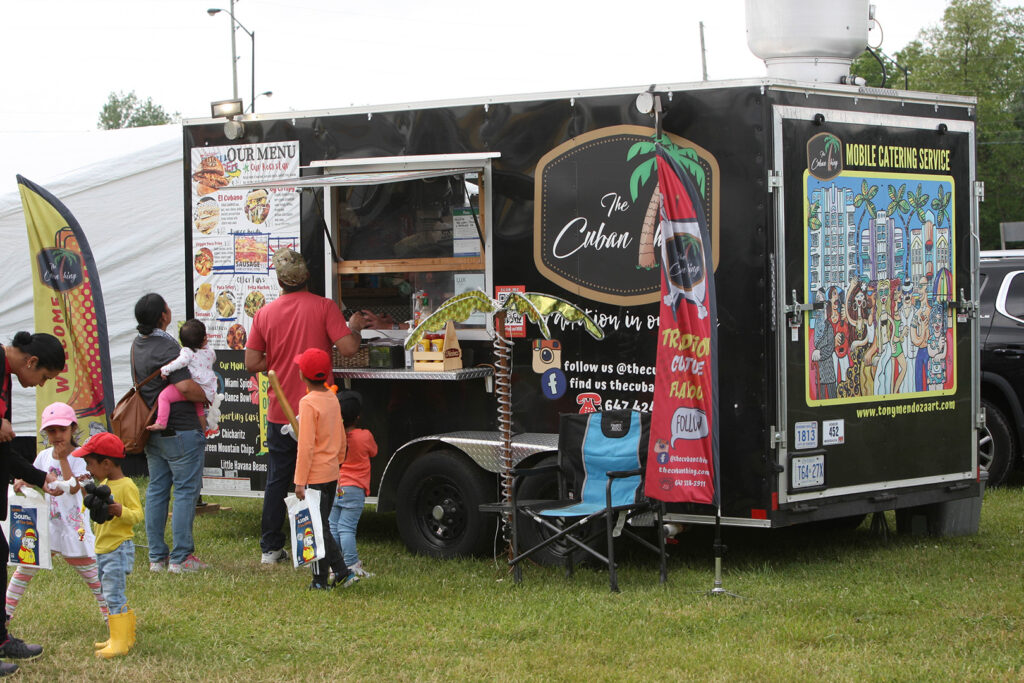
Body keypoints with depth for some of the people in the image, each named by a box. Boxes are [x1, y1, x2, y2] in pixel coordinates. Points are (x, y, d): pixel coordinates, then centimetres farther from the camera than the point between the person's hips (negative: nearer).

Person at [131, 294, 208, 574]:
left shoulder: (138, 344, 9)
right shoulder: (167, 347, -19)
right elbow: (185, 387, -26)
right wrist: (207, 396, -8)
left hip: (152, 432, 9)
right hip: (180, 430, -9)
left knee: (156, 491, 12)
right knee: (185, 491, -2)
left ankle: (157, 556, 16)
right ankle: (181, 557, -2)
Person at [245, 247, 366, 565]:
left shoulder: (265, 314, 1)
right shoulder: (324, 307, -8)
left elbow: (252, 362, 2)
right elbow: (347, 348, -15)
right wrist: (355, 327, 5)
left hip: (281, 412, 3)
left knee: (277, 480, 12)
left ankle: (271, 548, 15)